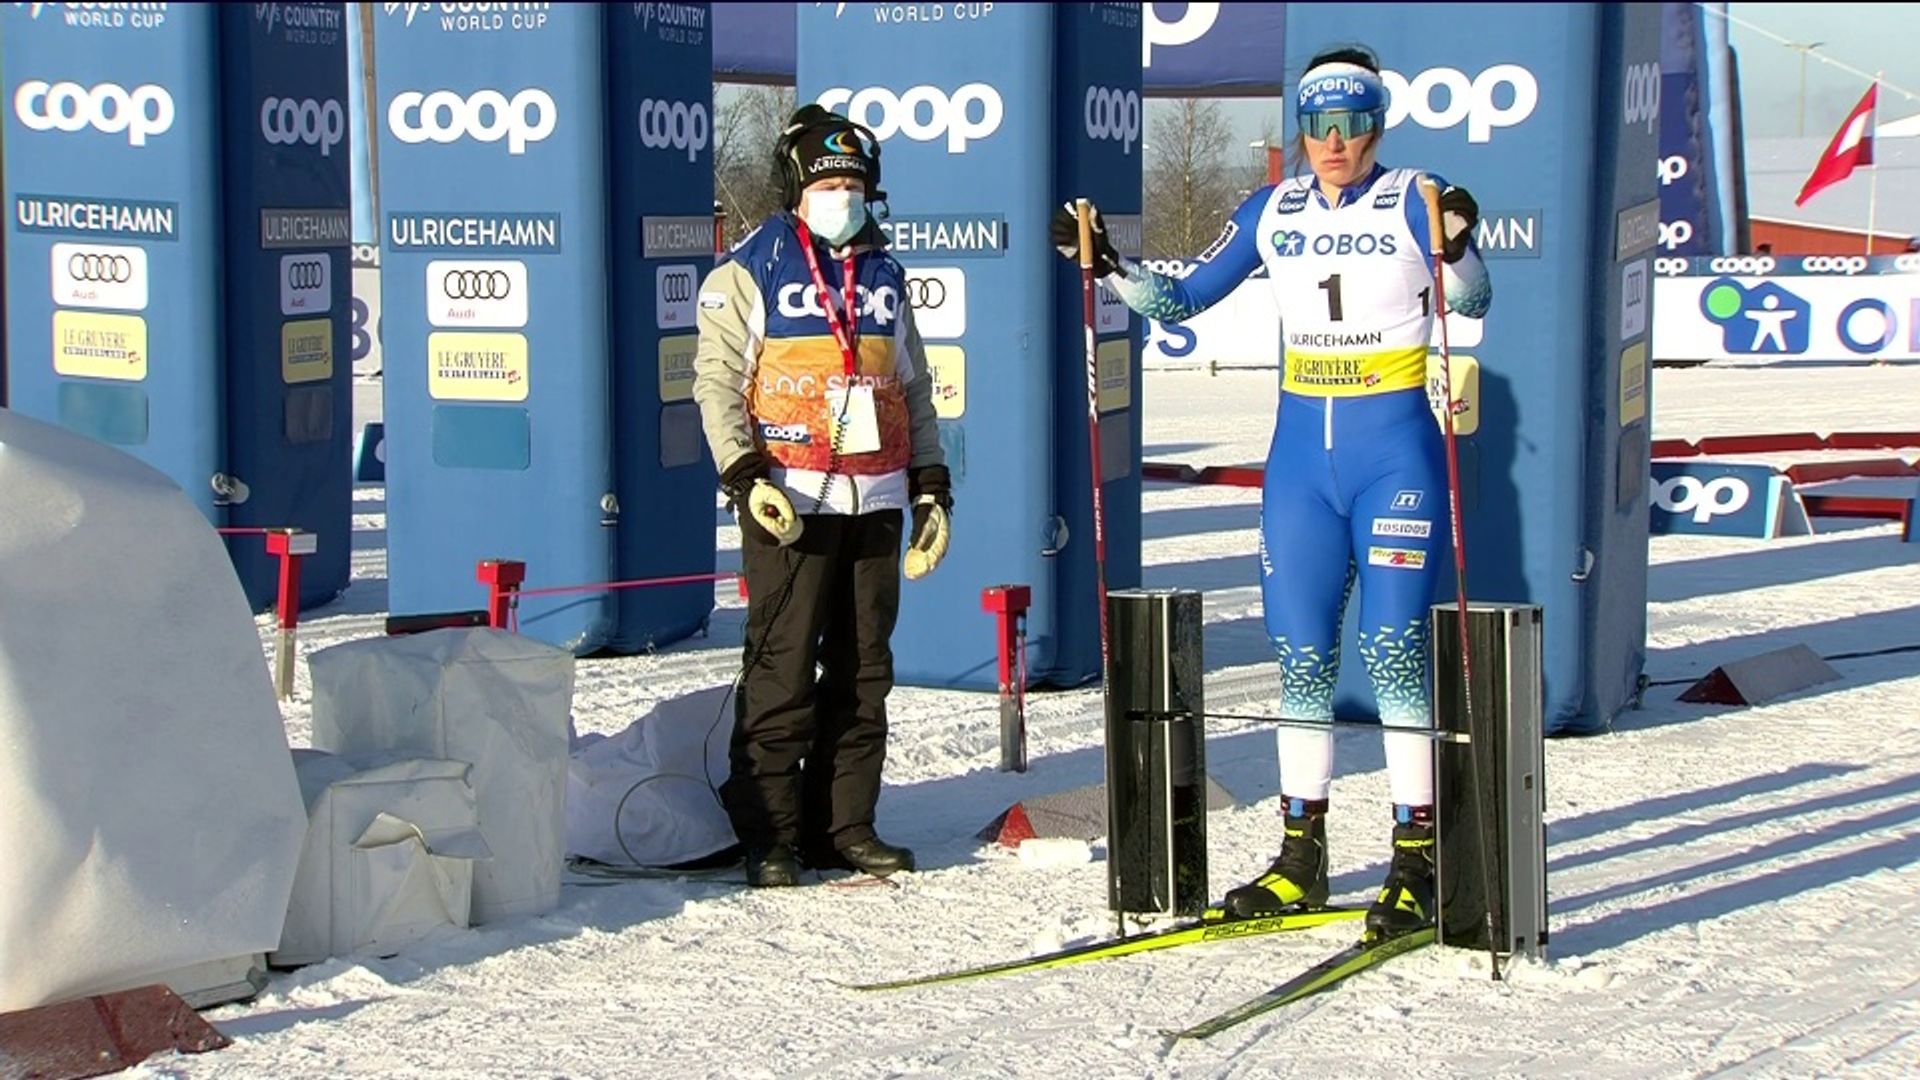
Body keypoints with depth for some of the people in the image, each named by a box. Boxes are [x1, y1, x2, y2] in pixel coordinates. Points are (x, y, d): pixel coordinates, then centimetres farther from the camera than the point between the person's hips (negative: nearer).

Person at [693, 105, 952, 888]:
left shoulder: (884, 277, 17)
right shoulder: (749, 272, 1)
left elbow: (913, 391, 21)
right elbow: (717, 380, -4)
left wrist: (930, 488, 14)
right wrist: (744, 474, -15)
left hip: (876, 499, 5)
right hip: (790, 499, -5)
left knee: (863, 670, 7)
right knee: (782, 669, -6)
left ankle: (845, 824, 14)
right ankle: (768, 834, 0)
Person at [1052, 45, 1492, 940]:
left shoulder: (1416, 202, -5)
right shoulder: (1272, 211, 7)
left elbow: (1469, 302, -22)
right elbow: (1180, 302, 12)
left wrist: (1456, 246, -41)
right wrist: (1109, 267, -2)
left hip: (1395, 451, -4)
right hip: (1301, 453, 5)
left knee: (1394, 649, -8)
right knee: (1300, 656, 6)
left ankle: (1416, 862, -1)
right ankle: (1301, 857, 16)